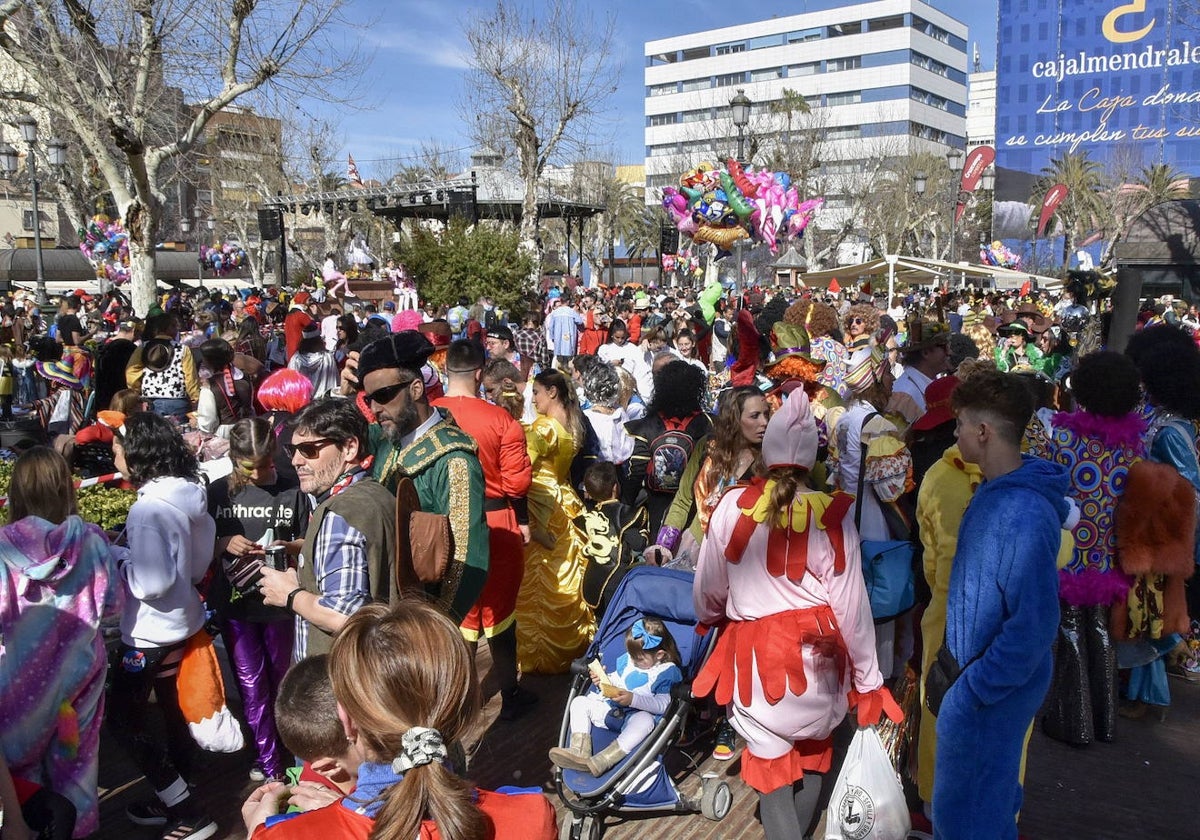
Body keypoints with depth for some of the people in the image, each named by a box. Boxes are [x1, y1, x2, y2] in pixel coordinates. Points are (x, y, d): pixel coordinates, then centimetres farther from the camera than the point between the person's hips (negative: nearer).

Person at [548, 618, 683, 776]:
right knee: (579, 702, -4)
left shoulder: (666, 672, -7)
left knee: (645, 720, -40)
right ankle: (579, 750, -26)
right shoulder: (628, 659, 10)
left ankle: (601, 761, -50)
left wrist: (633, 699, -27)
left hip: (638, 713, -7)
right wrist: (603, 680, 2)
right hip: (611, 708, 7)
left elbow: (663, 705, -16)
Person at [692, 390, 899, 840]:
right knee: (813, 750, 23)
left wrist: (710, 616, 26)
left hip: (756, 648, -1)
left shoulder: (732, 506, -9)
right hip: (818, 651, 1)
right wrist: (868, 677, 4)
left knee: (771, 757, 12)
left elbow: (708, 588, 2)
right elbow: (851, 601, -7)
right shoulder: (832, 514, -10)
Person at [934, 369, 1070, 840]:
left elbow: (1033, 625, -29)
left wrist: (973, 689, -21)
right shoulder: (996, 489, 1)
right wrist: (970, 673, 16)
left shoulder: (1025, 516, -30)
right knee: (993, 788, 28)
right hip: (978, 664, 9)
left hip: (996, 686, -9)